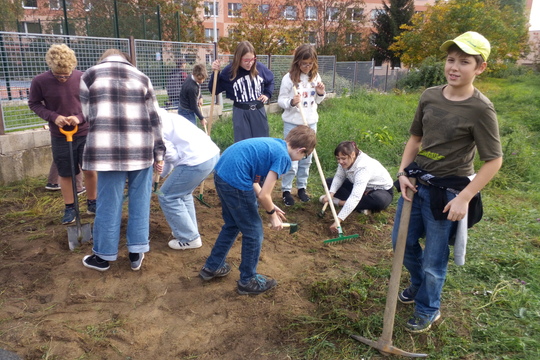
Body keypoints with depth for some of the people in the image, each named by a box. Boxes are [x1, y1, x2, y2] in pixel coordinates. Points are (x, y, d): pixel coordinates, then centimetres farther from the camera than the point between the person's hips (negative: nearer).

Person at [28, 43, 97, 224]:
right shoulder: (40, 81, -11)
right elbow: (34, 104, 1)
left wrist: (79, 117, -17)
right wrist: (53, 116, -15)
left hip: (85, 133, 0)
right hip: (60, 136, 0)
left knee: (90, 169, 6)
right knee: (65, 173, 10)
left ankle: (92, 203, 25)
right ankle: (69, 208, 25)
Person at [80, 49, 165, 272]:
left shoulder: (89, 75, 10)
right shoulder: (141, 77, 14)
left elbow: (88, 114, 8)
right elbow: (154, 119, 9)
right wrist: (159, 153, 10)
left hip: (108, 149, -2)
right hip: (141, 149, 2)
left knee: (109, 204, 6)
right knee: (139, 201, 11)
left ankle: (103, 256, 22)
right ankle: (136, 253, 20)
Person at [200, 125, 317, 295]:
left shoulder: (271, 143, 17)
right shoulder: (283, 157, -9)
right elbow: (263, 195, -12)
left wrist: (270, 206, 20)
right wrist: (272, 215, 6)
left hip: (221, 173, 9)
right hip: (236, 181, -9)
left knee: (232, 224, 28)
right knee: (254, 233, 9)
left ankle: (212, 267, 43)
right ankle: (248, 281, 27)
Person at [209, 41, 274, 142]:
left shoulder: (260, 67, -5)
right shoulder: (229, 71, -12)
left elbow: (270, 80, 16)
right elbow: (214, 89, -5)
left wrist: (267, 94, 4)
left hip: (259, 111, 3)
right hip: (240, 113, -2)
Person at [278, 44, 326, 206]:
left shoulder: (315, 77, 4)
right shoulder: (289, 78, -10)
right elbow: (281, 100, -7)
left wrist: (321, 93, -8)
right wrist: (291, 102, -27)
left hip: (311, 123, 5)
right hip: (292, 123, -4)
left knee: (306, 159, 13)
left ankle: (302, 188, 27)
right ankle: (286, 190, 14)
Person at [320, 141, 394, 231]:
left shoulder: (363, 167, -40)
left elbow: (355, 197, -48)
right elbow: (339, 177, -10)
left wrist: (339, 220, -54)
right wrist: (331, 193, -31)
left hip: (382, 190, -7)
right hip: (357, 186, 7)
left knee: (379, 201, -43)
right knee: (329, 182, -7)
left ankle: (339, 202, -27)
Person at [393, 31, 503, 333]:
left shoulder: (481, 109, -16)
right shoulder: (430, 96, 0)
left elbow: (494, 160, -13)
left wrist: (464, 198, -18)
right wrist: (403, 173, -1)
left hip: (447, 192, -6)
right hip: (417, 183, 6)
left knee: (434, 259, 8)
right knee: (402, 242, 20)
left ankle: (428, 311, 34)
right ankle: (419, 283, 50)